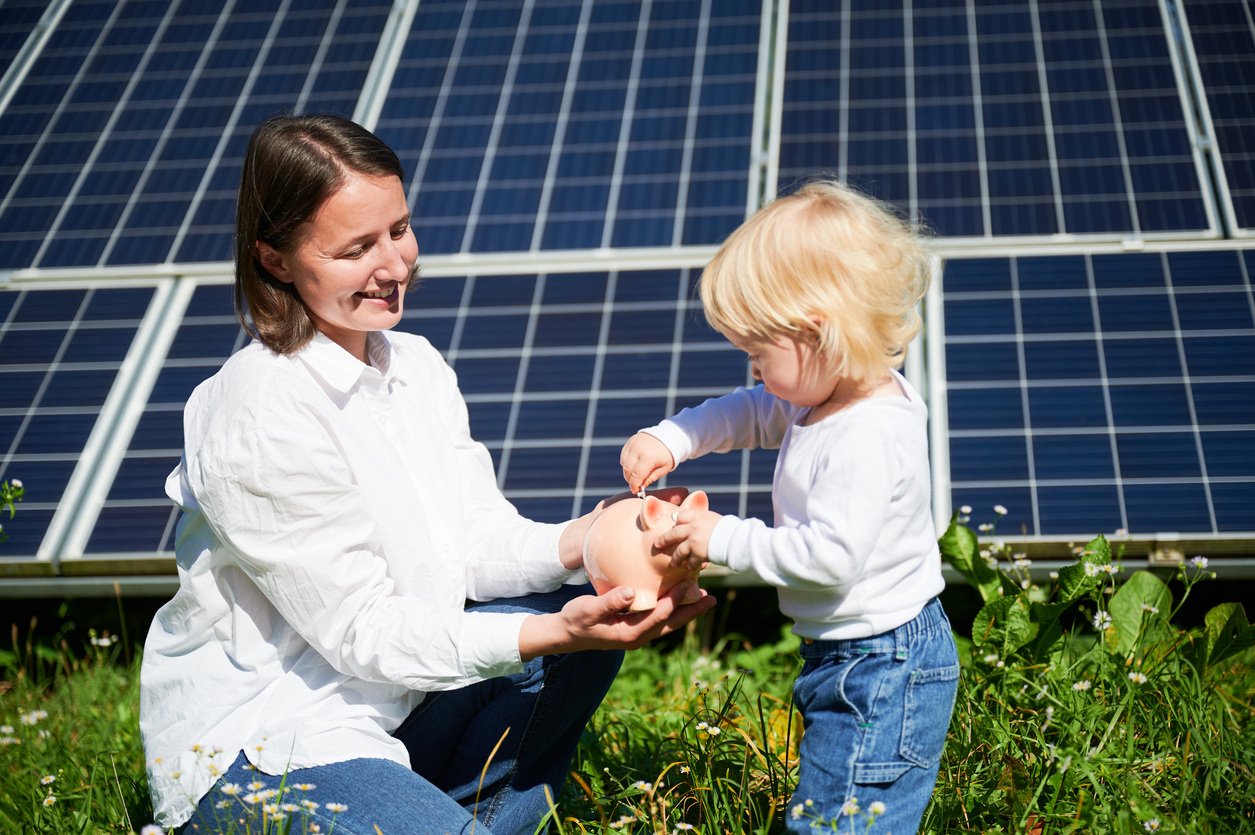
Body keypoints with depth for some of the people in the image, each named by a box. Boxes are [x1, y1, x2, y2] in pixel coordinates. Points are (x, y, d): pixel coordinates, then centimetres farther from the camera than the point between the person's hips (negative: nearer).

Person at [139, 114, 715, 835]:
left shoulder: (417, 367, 2)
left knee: (589, 608, -3)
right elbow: (362, 631, -22)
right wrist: (555, 633, -30)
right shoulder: (260, 421, -23)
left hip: (387, 702, 8)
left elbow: (480, 541, -1)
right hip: (255, 742, -8)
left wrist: (590, 540, -21)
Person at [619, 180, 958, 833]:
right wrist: (670, 439, 7)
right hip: (849, 657, 11)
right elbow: (752, 414, 22)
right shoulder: (831, 398, 6)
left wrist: (725, 540, -19)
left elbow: (830, 555, -30)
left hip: (882, 670, -11)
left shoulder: (868, 437, -26)